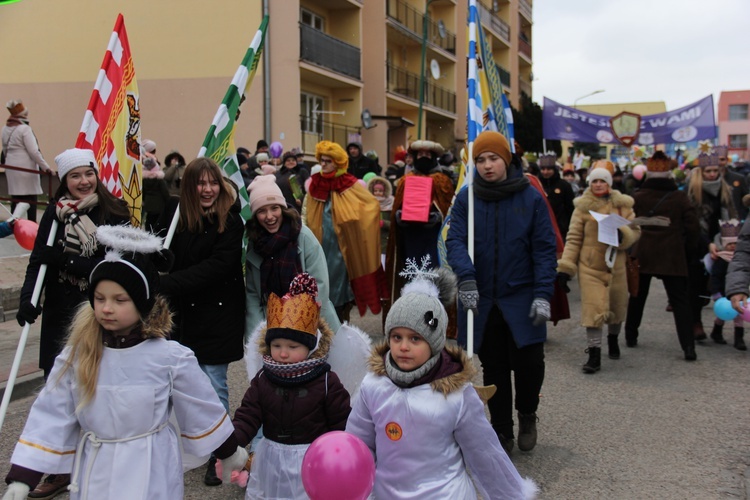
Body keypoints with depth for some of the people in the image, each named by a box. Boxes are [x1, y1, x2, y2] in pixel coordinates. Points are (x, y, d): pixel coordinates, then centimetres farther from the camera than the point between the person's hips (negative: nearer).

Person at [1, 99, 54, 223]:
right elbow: (34, 152, -18)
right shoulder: (24, 129, -14)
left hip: (11, 168, 7)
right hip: (26, 168, -7)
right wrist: (46, 168, -16)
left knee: (15, 198, 10)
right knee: (31, 198, -2)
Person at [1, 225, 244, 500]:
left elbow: (201, 409, -2)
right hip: (93, 472, 3)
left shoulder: (170, 356, -14)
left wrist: (231, 452, 8)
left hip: (149, 473, -3)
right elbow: (50, 415, -4)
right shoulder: (77, 354, -7)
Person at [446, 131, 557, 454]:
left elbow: (545, 249, -3)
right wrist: (466, 277, -26)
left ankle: (527, 416, 27)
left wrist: (543, 294, -11)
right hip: (482, 300, 1)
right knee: (493, 368, 10)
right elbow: (455, 241, -9)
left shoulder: (531, 198, -3)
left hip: (521, 300, -1)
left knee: (529, 362, -4)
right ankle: (501, 431, 27)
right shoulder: (466, 198, 0)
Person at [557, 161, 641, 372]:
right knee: (592, 308, -10)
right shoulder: (583, 206, -1)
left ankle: (613, 339, 45)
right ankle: (594, 355, -3)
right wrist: (565, 266, -7)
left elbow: (635, 231, 6)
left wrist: (622, 234, -18)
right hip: (589, 265, -3)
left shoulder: (622, 204, 5)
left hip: (615, 265, 3)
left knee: (618, 306, 16)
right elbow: (574, 238, -2)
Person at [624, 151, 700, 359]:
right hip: (672, 256, -1)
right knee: (680, 301, 1)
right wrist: (689, 252, 9)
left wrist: (631, 248, 14)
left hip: (642, 255, 1)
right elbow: (692, 227, -2)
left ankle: (630, 337, 27)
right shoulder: (680, 197, -3)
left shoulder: (637, 198, -3)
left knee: (637, 297, 17)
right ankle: (688, 346, -7)